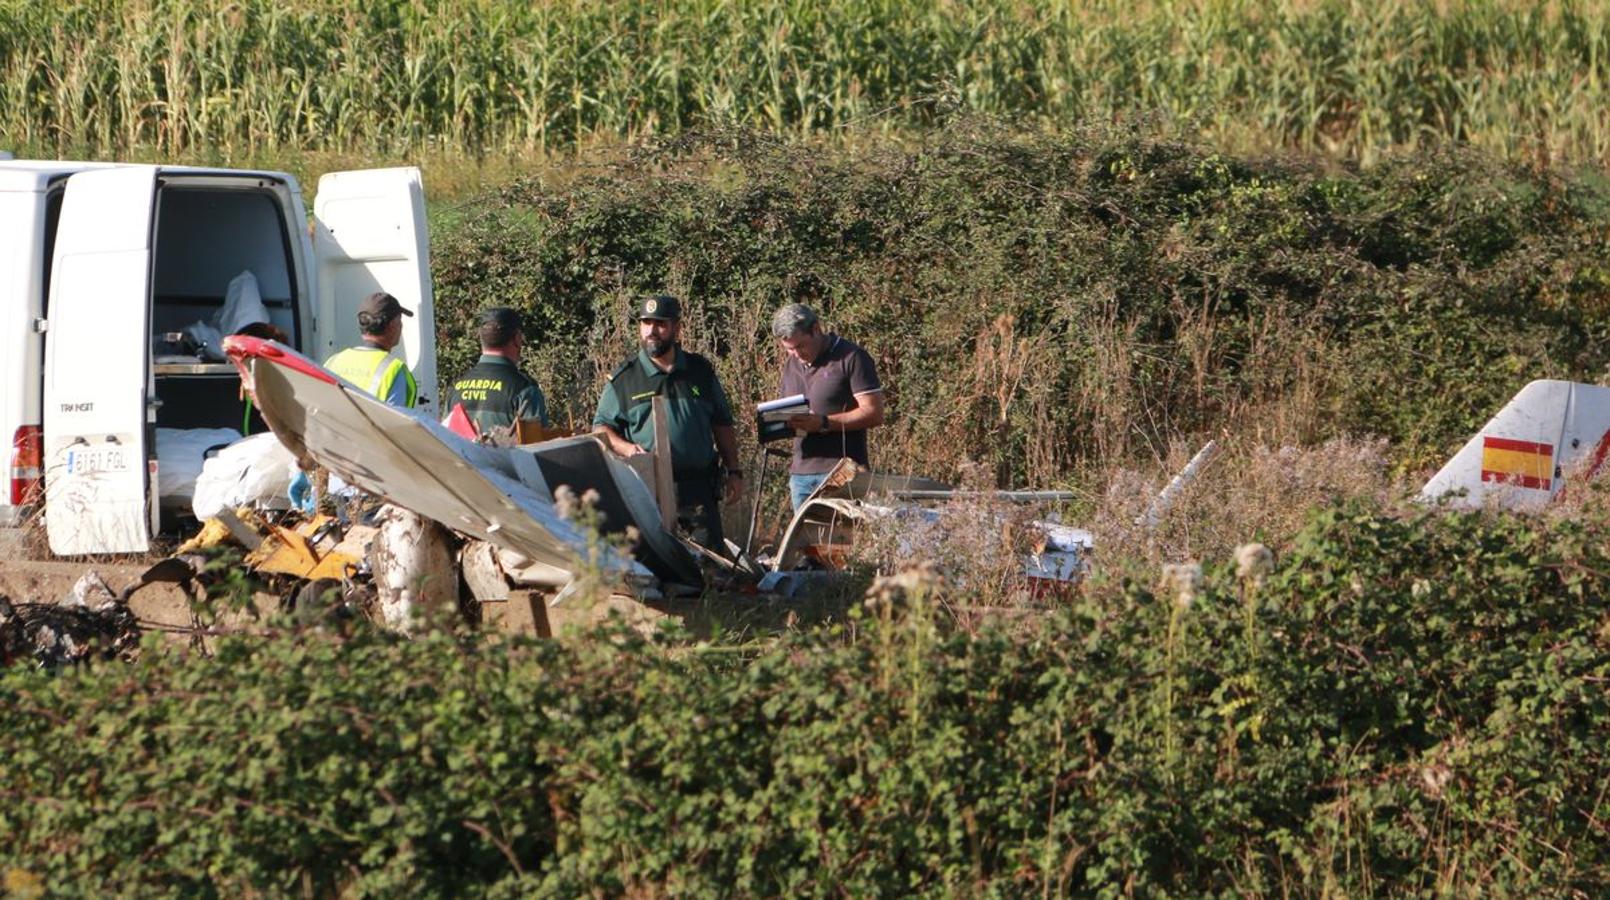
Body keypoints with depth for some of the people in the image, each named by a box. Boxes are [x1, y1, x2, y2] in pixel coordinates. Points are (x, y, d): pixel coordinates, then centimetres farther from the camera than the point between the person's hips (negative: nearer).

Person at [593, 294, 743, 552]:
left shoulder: (700, 371, 12)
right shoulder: (624, 378, 6)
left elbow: (722, 425, 18)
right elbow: (601, 428, 6)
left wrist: (734, 472, 12)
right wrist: (626, 448, -13)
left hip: (699, 488, 2)